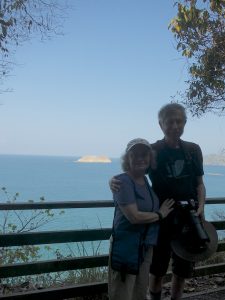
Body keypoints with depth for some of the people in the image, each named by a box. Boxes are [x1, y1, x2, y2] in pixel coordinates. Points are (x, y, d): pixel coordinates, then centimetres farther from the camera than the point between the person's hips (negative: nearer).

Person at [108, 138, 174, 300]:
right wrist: (160, 214, -10)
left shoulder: (145, 180, 7)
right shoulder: (123, 181, -17)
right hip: (126, 245, -8)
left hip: (146, 245, 8)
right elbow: (134, 216, -23)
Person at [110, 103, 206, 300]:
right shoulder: (153, 150, -8)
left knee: (183, 270, 16)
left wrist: (201, 207, -8)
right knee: (157, 270, 11)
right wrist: (114, 181, -31)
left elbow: (199, 183, 9)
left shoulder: (194, 150, 2)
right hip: (161, 219, -3)